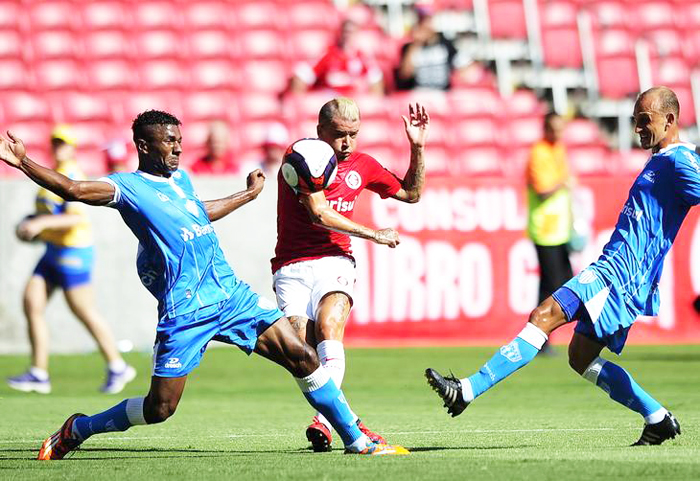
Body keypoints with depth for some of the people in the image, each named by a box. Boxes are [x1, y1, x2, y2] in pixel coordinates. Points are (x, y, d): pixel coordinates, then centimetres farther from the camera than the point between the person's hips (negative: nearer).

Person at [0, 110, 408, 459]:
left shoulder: (180, 178, 18)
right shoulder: (130, 187, -5)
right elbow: (74, 190, -20)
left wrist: (249, 194, 50)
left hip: (232, 294, 7)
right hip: (185, 313, -7)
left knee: (302, 357, -1)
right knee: (160, 408, -7)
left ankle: (356, 440, 9)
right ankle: (76, 430, 16)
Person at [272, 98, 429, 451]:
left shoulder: (362, 165, 12)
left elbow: (411, 193, 26)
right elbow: (318, 213, -12)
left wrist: (417, 147, 12)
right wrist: (374, 234, -5)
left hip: (334, 262, 2)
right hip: (292, 267, -2)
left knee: (328, 326, -29)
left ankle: (324, 420, -37)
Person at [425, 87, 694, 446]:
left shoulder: (679, 161, -8)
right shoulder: (660, 161, 23)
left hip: (619, 271, -11)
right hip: (618, 272, 11)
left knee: (545, 315, -21)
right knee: (581, 358, 14)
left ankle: (467, 390, -28)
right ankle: (658, 420, 18)